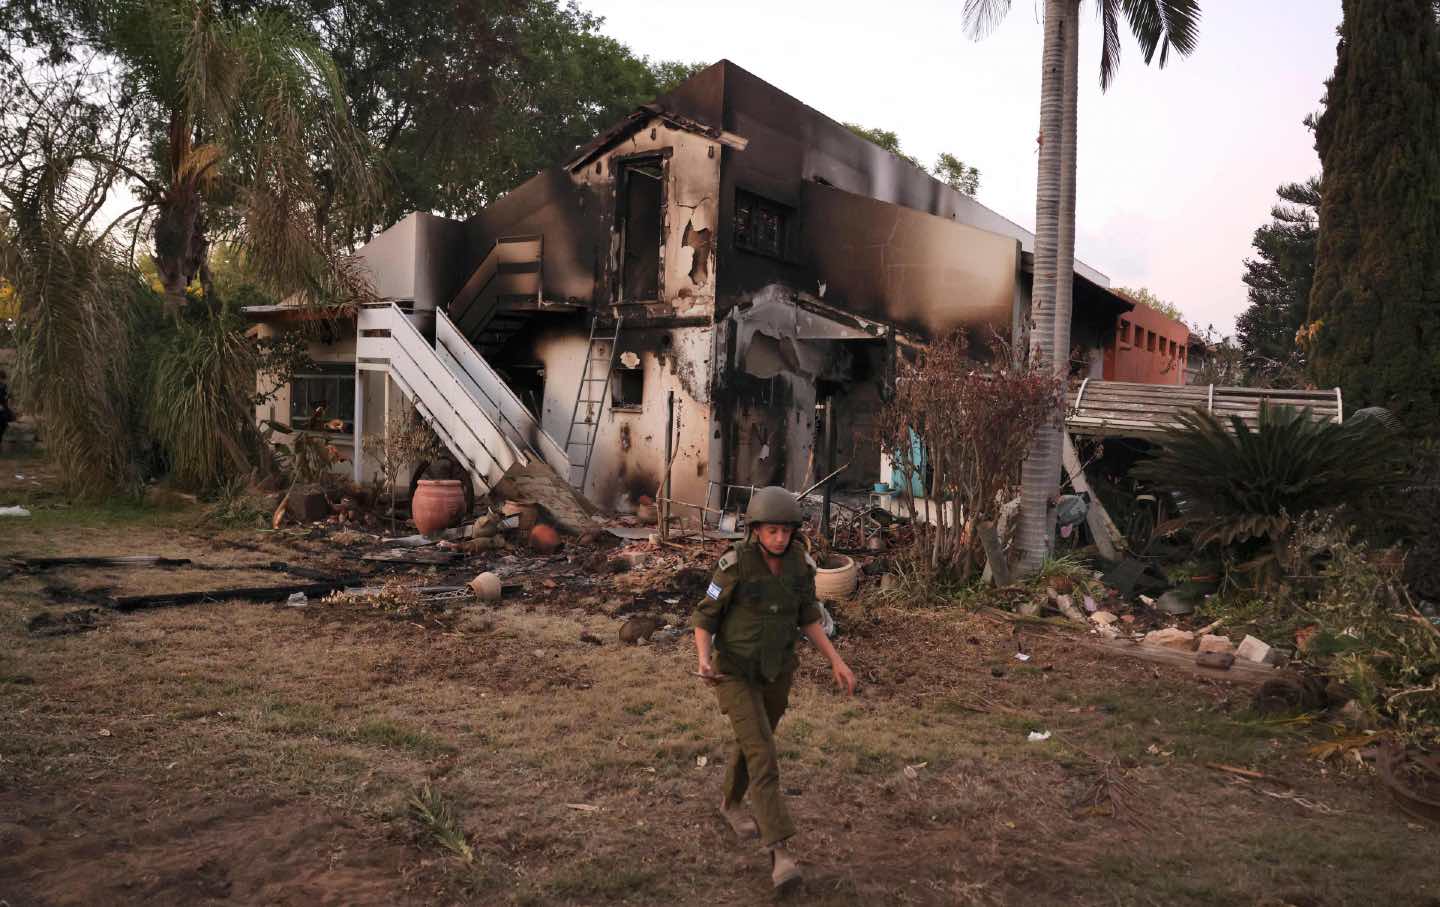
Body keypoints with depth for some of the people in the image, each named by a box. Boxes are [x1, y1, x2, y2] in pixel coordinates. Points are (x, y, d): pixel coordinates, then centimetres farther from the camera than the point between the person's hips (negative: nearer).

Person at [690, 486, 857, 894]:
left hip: (776, 669, 5)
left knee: (753, 742, 23)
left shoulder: (800, 562, -9)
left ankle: (731, 803, 50)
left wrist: (836, 660, -6)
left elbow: (806, 616, 3)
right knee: (764, 757, -14)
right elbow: (704, 617, -13)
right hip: (735, 672, -5)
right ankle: (781, 856, -12)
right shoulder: (735, 564, -22)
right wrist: (704, 662, -31)